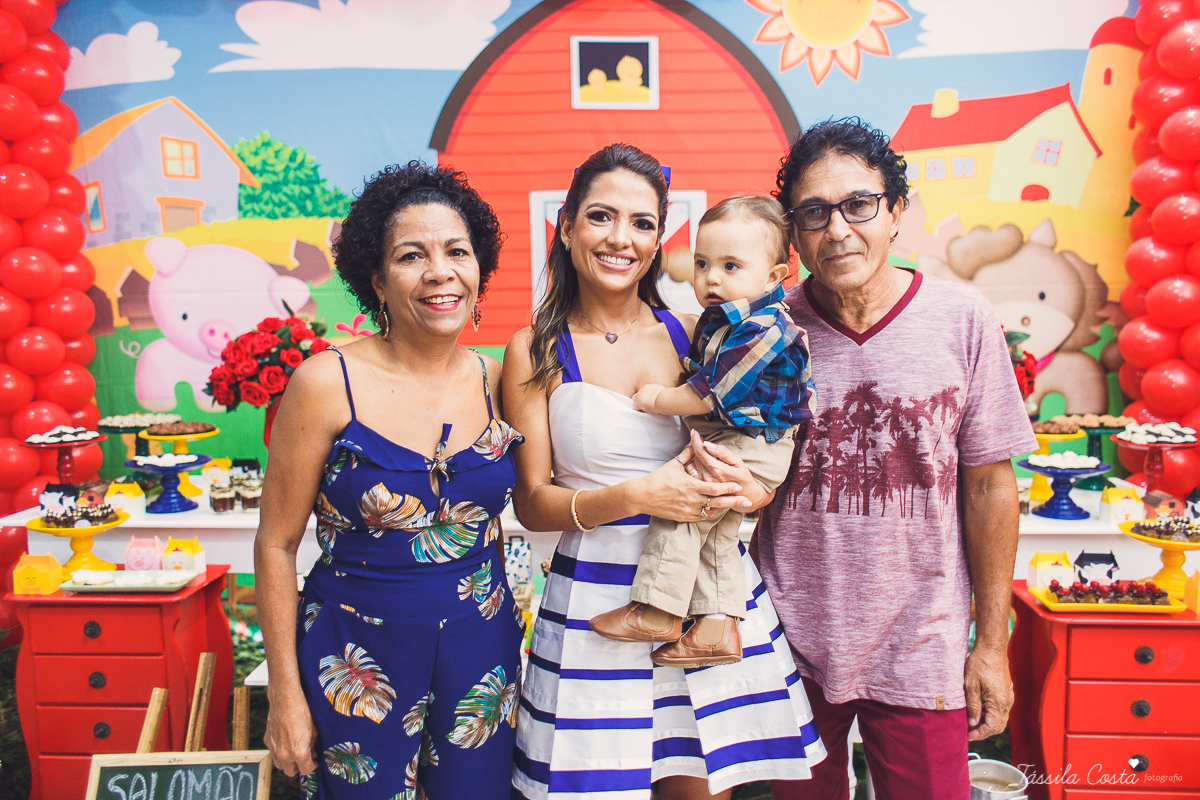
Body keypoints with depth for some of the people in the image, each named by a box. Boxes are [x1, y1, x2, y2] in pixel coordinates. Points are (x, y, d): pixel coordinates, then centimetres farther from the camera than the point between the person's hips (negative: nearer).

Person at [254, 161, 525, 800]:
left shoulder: (496, 381, -2)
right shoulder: (327, 384, -14)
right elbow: (276, 544, -8)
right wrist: (285, 694, -6)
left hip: (480, 651, 4)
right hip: (360, 653, -3)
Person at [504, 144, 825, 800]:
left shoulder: (693, 334, 4)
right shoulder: (535, 352, -1)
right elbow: (532, 502, -4)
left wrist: (753, 490, -14)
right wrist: (634, 497, -19)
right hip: (595, 599, -2)